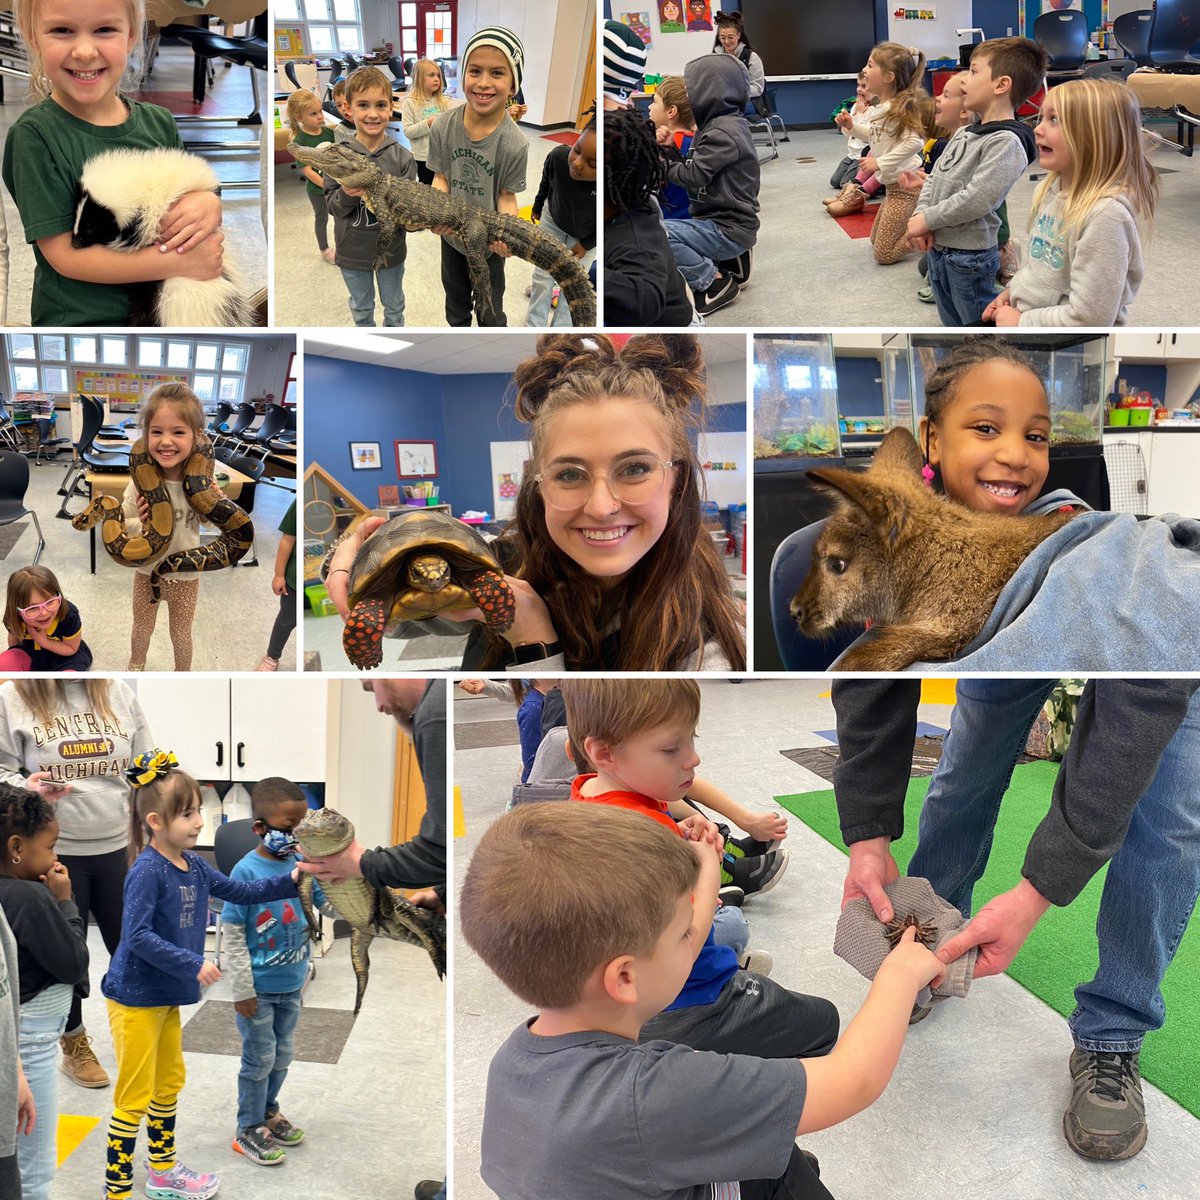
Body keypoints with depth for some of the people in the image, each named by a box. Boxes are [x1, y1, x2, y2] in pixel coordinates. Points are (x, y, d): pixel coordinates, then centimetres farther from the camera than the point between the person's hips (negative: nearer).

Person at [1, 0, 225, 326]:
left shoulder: (159, 123, 2)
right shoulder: (35, 136, -12)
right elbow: (64, 255, -15)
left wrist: (209, 205, -16)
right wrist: (179, 262, -22)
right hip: (78, 320, -4)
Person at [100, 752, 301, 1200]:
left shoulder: (194, 865, 2)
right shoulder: (147, 871, -23)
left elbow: (240, 892, 11)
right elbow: (136, 936, -28)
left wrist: (290, 881, -1)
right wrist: (194, 964, -28)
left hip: (167, 996, 9)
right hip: (135, 999, -9)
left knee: (169, 1084, 21)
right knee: (135, 1096, 0)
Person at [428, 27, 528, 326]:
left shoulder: (514, 145, -26)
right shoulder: (443, 128, -18)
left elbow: (507, 195, -16)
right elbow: (441, 178, -8)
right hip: (451, 235, 3)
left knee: (489, 309, 17)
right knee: (456, 302, 26)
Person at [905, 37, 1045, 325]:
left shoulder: (1007, 142, -18)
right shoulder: (964, 133, 10)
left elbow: (975, 200, -26)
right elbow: (934, 177, 12)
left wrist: (926, 220, -17)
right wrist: (920, 215, -6)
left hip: (970, 255, -9)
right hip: (937, 248, 9)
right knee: (954, 324, 23)